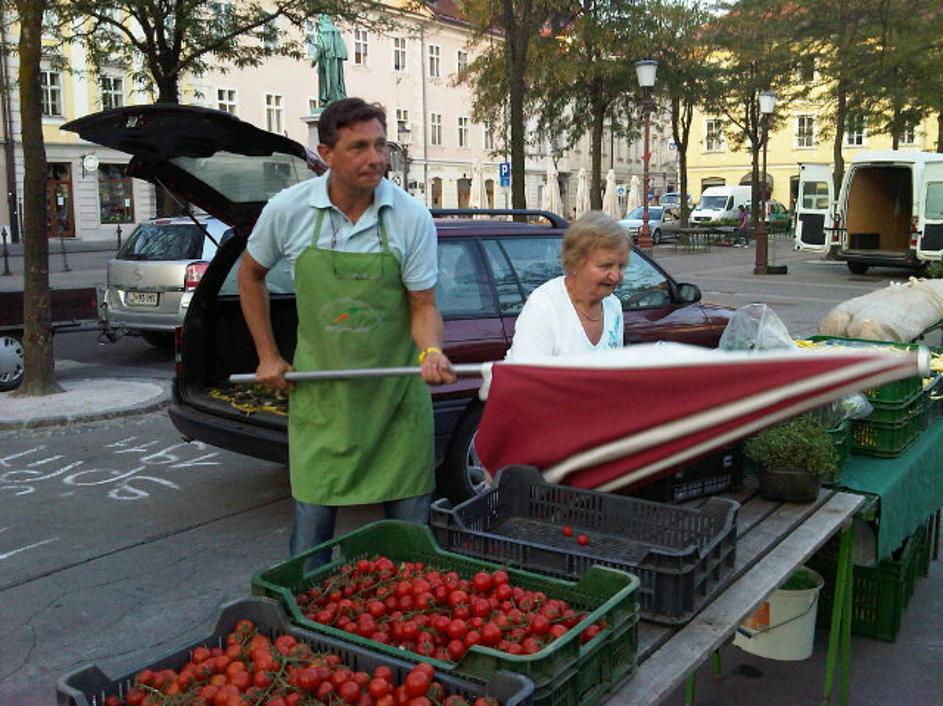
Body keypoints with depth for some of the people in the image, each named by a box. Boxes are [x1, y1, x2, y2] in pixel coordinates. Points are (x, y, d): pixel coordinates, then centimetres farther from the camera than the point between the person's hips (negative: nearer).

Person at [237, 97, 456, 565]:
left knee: (410, 533, 9)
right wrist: (267, 356, 9)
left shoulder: (412, 218, -10)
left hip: (398, 400, 0)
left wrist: (431, 352, -25)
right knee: (311, 531, 8)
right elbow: (250, 275, 12)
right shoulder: (288, 210, -6)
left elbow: (423, 305, -4)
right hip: (319, 397, 1)